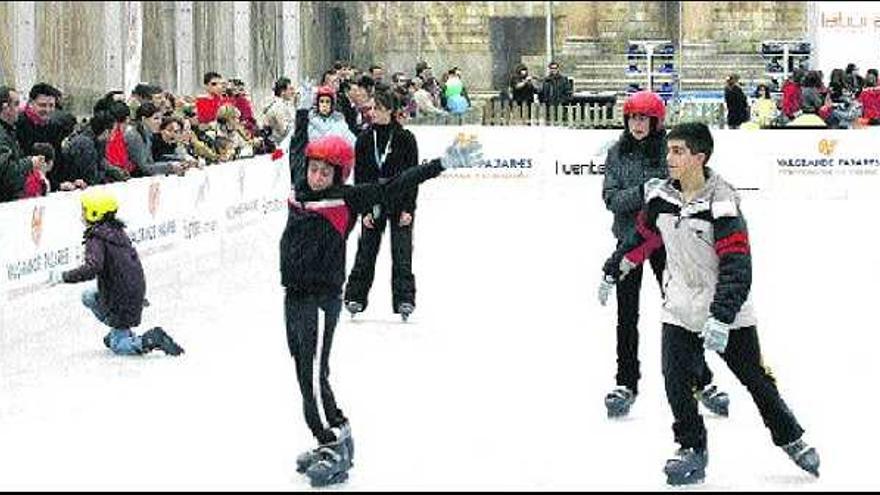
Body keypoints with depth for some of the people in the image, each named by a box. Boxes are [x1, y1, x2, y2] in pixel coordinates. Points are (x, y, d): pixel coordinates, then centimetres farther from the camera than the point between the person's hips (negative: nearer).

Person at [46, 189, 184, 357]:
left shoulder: (96, 238, -18)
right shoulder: (118, 230, 9)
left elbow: (92, 268, -34)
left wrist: (63, 276, -24)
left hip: (120, 301, -8)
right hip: (137, 291, 8)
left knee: (119, 347, 7)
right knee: (88, 296, 28)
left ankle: (152, 340, -15)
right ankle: (120, 332, 24)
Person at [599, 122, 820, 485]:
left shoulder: (722, 201, -21)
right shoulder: (661, 195, -3)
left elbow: (738, 267, -24)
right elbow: (643, 238, 17)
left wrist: (721, 318, -31)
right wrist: (612, 272, 23)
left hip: (727, 312, -4)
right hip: (680, 310, 4)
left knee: (756, 379, 9)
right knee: (676, 380, -9)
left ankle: (792, 440, 29)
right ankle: (693, 449, 7)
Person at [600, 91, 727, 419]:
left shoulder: (669, 149, -5)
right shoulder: (617, 153, 1)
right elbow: (611, 198, -7)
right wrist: (643, 192, -23)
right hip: (629, 239, 2)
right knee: (627, 314, 5)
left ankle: (702, 382, 13)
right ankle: (626, 384, 15)